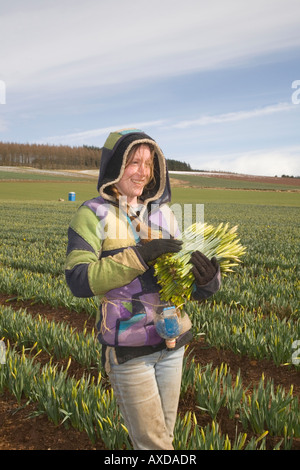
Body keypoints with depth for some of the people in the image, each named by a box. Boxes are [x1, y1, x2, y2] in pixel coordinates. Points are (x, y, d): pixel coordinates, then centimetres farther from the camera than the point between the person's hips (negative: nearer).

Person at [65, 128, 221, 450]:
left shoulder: (163, 214, 4)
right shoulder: (92, 215, -8)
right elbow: (79, 281, -20)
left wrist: (208, 279, -20)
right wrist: (138, 254, -26)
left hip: (171, 339, 5)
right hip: (128, 345, -4)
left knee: (164, 433, 21)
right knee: (153, 442, 9)